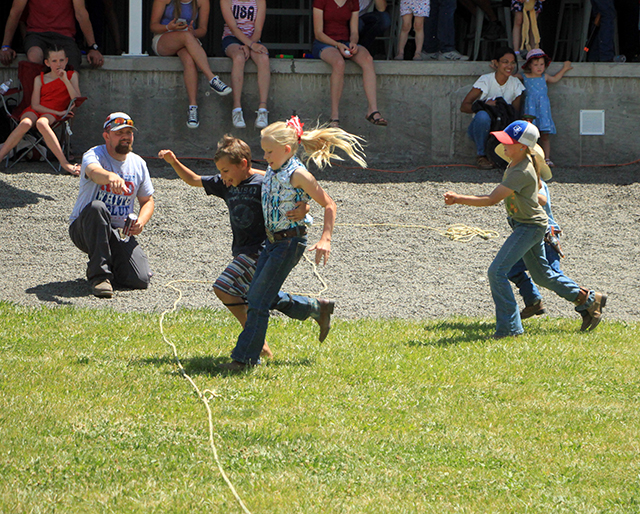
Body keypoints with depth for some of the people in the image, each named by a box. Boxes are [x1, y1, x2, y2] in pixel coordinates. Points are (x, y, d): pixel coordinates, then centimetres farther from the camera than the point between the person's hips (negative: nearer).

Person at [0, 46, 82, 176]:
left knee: (41, 123, -40)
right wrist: (57, 112, -9)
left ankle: (64, 164, -46)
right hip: (35, 111, 2)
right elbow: (35, 105, 2)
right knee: (25, 123, -36)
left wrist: (66, 81, -11)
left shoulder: (72, 75, 9)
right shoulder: (40, 79, 9)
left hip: (53, 114, -2)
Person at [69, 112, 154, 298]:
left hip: (120, 234, 4)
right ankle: (99, 275, -32)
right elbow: (94, 171, -38)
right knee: (97, 207, -40)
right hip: (83, 229, -4)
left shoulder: (138, 164, 7)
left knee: (141, 279, -18)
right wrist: (111, 177, -63)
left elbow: (147, 201, 16)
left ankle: (111, 265, 18)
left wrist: (141, 222, -7)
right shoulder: (94, 155, -12)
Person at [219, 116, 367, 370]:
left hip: (290, 242, -9)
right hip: (273, 241, 9)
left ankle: (245, 358, 0)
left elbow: (329, 205, -16)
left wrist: (325, 240, -23)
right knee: (261, 296, 12)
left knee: (259, 299, -8)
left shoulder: (297, 175, -17)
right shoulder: (272, 171, 6)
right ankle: (318, 310, 27)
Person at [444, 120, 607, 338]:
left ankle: (509, 327, -10)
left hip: (530, 227, -10)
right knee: (542, 275, 22)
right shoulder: (531, 154, -3)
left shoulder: (521, 173, -30)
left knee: (497, 271, -15)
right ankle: (588, 299, 34)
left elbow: (491, 200, -32)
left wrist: (458, 198, -32)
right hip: (523, 224, 10)